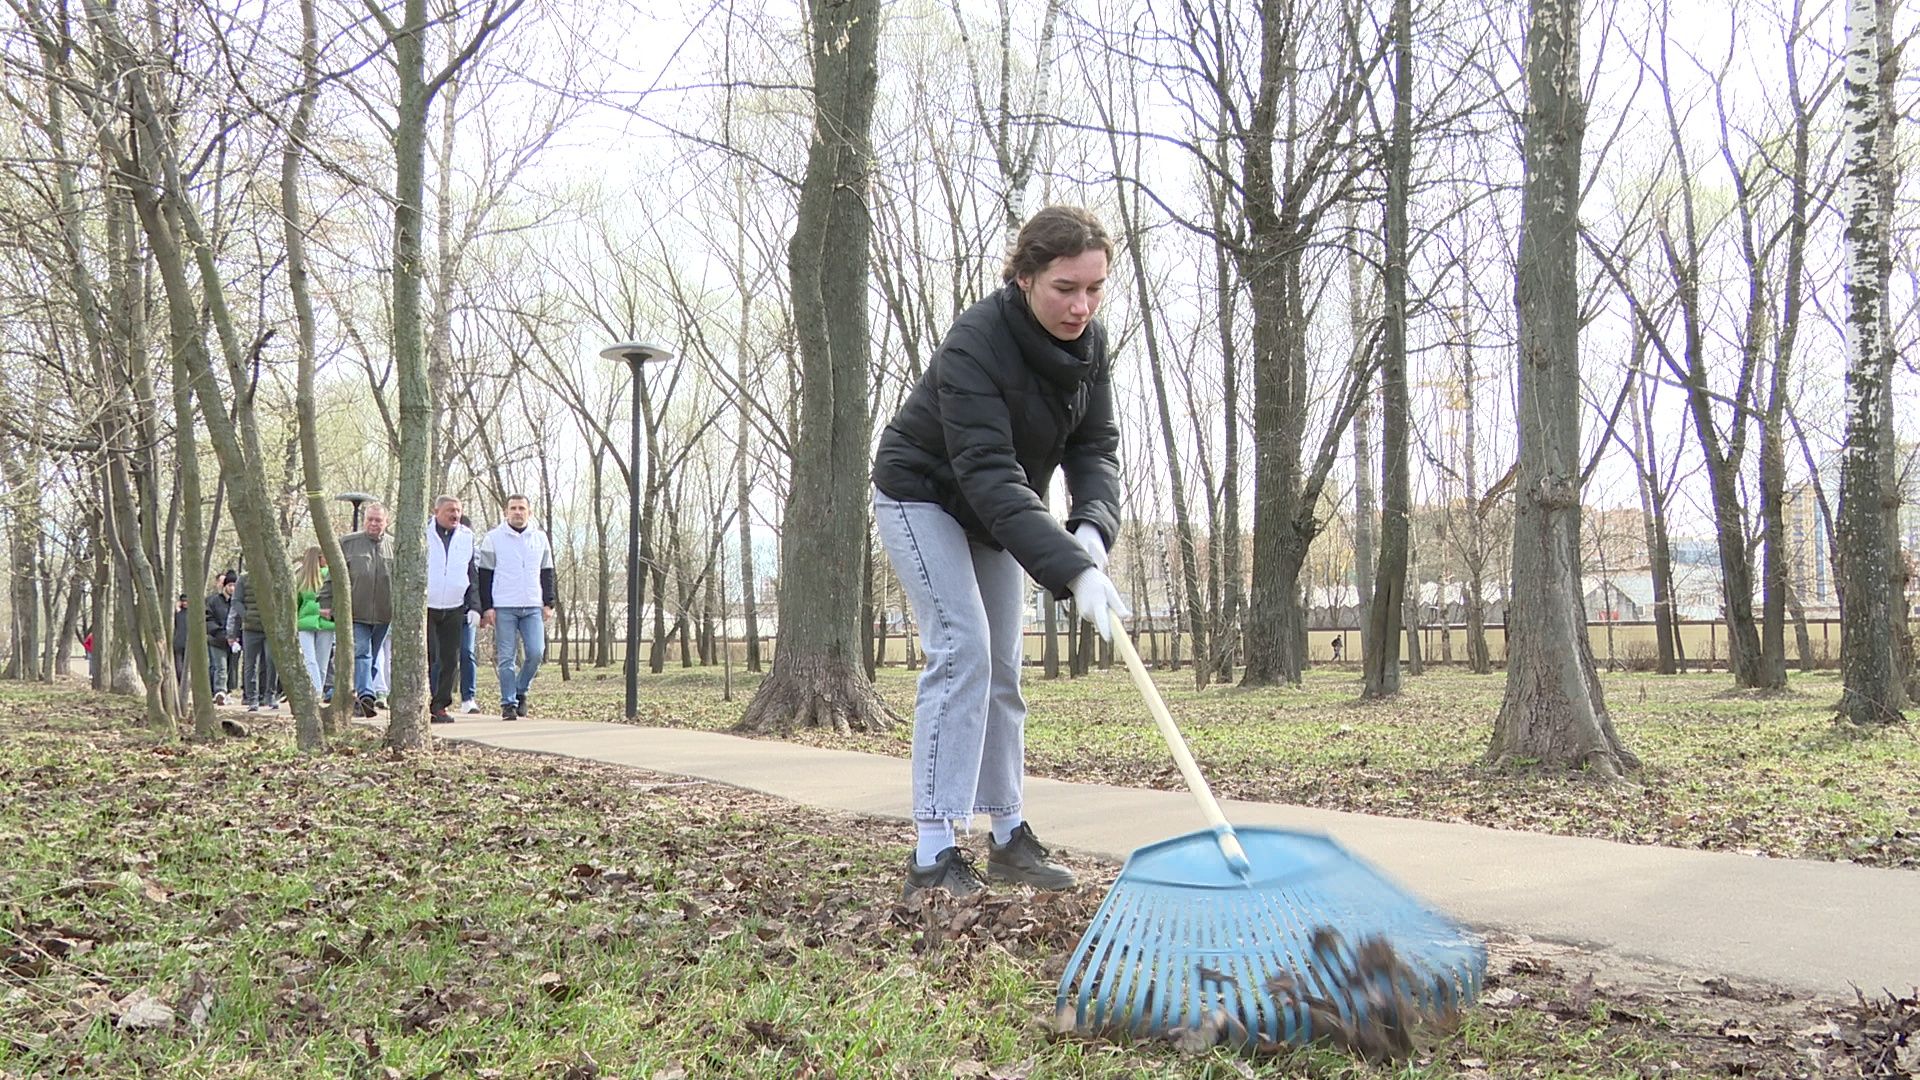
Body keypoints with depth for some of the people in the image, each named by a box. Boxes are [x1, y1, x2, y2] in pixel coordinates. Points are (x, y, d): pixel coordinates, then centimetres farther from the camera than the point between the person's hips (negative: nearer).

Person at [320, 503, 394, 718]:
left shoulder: (395, 546, 10)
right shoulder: (347, 543, 5)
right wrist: (326, 602, 2)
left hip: (383, 614, 3)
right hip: (356, 612, -3)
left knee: (373, 658, 8)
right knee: (361, 653, -14)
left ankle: (357, 696, 17)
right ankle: (366, 696, -22)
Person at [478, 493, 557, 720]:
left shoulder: (541, 539, 12)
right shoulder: (493, 538, 3)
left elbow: (547, 574, 17)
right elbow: (484, 575, 1)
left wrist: (549, 603, 9)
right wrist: (486, 607, -6)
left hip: (533, 608, 3)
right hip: (503, 608, -2)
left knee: (536, 652, -8)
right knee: (506, 657, -2)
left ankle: (520, 691, 14)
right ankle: (508, 703, 5)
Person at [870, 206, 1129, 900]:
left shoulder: (1089, 345, -10)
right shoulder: (976, 344, -33)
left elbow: (1096, 446, -11)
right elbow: (989, 474, -40)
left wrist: (1092, 530, -31)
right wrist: (1073, 572, -47)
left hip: (996, 512, 7)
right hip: (922, 497, -7)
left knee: (1002, 668, 8)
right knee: (961, 649, -20)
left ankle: (1008, 837, 16)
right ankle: (933, 852, -18)